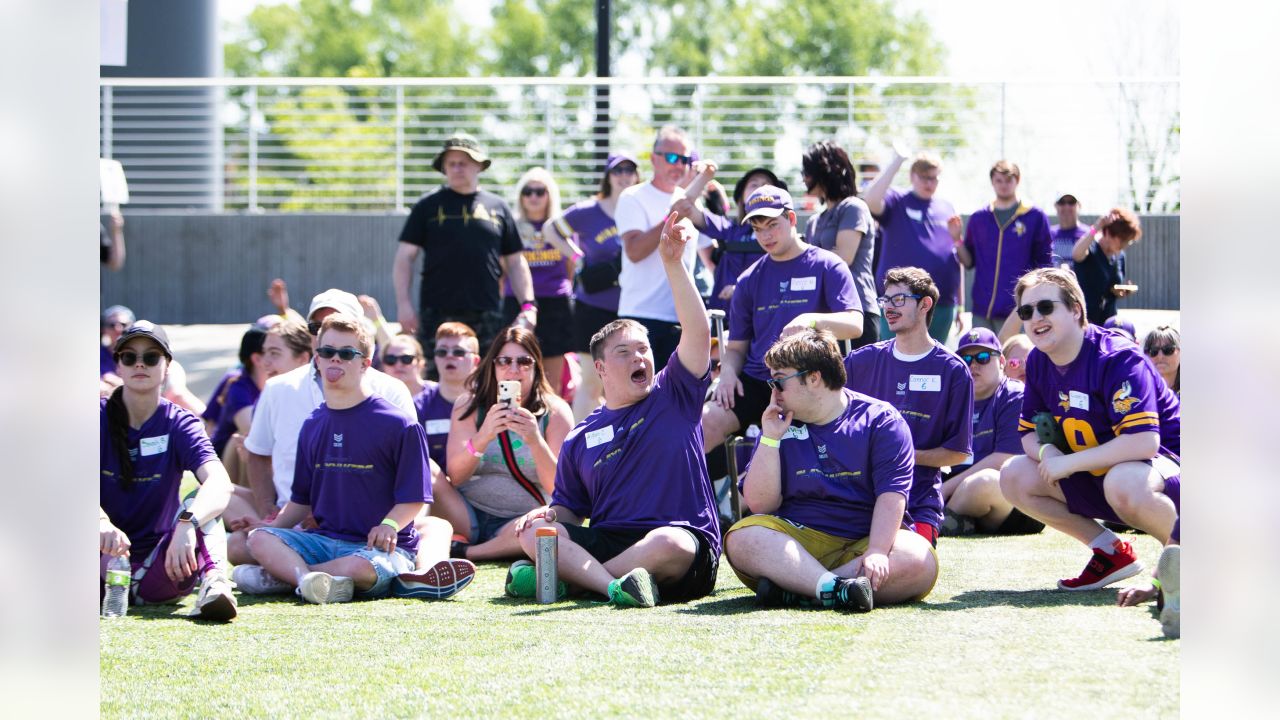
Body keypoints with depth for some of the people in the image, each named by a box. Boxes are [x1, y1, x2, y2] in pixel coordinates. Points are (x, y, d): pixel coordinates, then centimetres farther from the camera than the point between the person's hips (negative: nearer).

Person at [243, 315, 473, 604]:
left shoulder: (398, 425, -2)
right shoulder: (313, 426, 17)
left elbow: (414, 497, -4)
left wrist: (390, 525, -23)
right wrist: (274, 528, 4)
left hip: (382, 547, -5)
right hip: (324, 538, 5)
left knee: (358, 567, -41)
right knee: (259, 539, -23)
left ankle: (283, 572, -26)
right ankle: (309, 578, -45)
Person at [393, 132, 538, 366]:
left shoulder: (497, 208, 13)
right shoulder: (428, 206, 7)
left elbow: (515, 263, 16)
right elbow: (405, 257, 5)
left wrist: (528, 304, 5)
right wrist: (403, 303, -6)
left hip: (486, 318, 2)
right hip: (438, 316, -2)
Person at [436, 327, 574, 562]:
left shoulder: (555, 412, -1)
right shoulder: (469, 405, 2)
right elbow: (455, 477, -9)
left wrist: (535, 440, -27)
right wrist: (483, 437, -27)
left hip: (520, 522, -1)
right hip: (468, 514, 1)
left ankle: (463, 552, -22)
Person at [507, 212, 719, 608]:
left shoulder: (674, 396, 11)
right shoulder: (581, 438, 18)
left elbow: (698, 330, -3)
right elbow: (569, 511, 20)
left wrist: (673, 262, -13)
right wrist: (549, 514, -5)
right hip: (605, 541, 3)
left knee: (670, 543, -40)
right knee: (533, 530, -21)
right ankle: (615, 585, -43)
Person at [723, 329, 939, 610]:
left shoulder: (880, 421, 1)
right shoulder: (780, 426, 12)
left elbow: (891, 495, -11)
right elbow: (760, 505, 4)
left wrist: (877, 552, -27)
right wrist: (770, 439, -4)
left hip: (863, 541, -2)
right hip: (798, 541, 2)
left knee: (920, 561, -32)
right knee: (741, 538, -28)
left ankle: (794, 591, -36)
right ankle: (836, 588, -44)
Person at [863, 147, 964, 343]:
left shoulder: (946, 208, 14)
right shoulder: (896, 202, 2)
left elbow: (958, 256, 18)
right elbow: (871, 200, -21)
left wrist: (960, 302, 16)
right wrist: (897, 161, -20)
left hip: (943, 306, 4)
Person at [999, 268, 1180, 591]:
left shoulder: (1117, 358, -25)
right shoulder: (1038, 362, 1)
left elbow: (1144, 441, -36)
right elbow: (1030, 433, 10)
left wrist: (1067, 463, -28)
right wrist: (1046, 452, -16)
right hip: (1097, 474, 9)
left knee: (1123, 482, -42)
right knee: (1014, 477, -3)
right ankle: (1111, 552, 4)